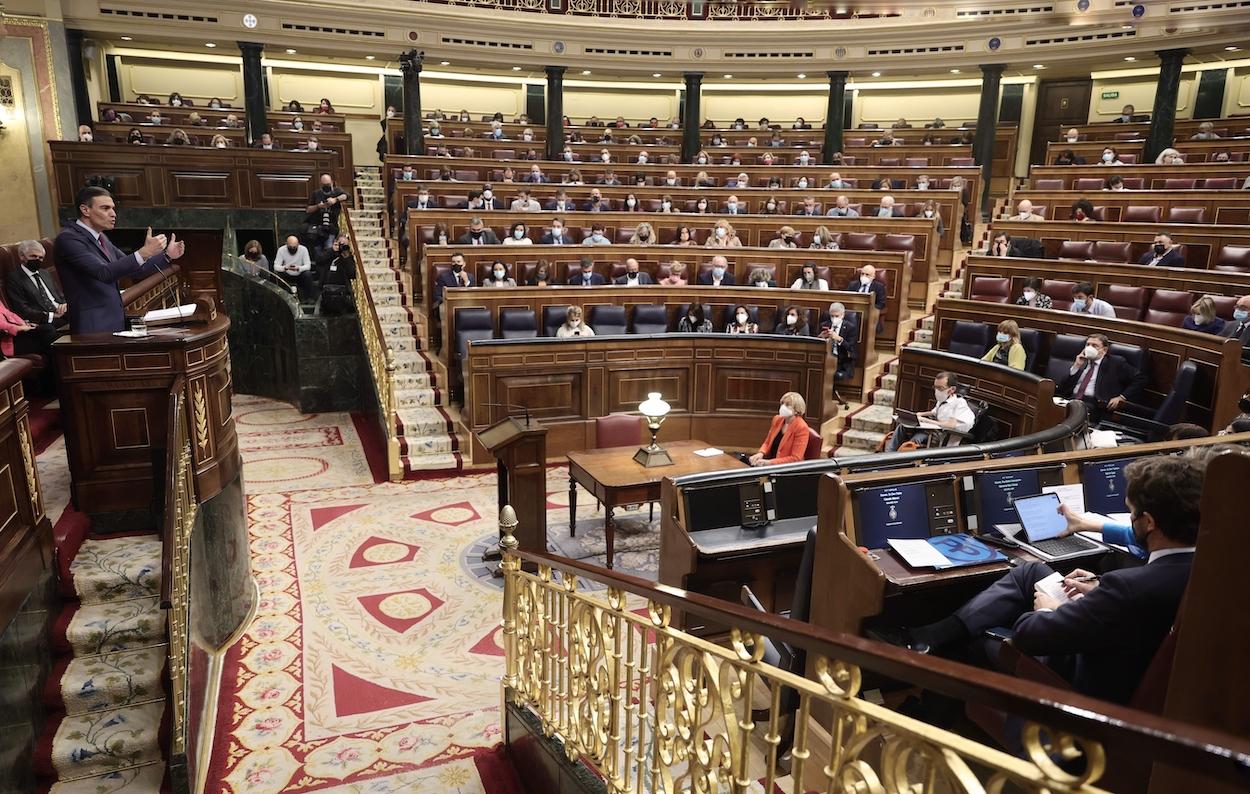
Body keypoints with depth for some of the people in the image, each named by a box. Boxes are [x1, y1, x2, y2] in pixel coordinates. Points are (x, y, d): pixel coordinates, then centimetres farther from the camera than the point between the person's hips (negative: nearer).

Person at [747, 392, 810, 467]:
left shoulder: (801, 428, -13)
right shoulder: (777, 419, 7)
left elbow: (795, 459, -17)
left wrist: (769, 462, -24)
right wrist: (761, 453, -8)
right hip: (769, 463, 7)